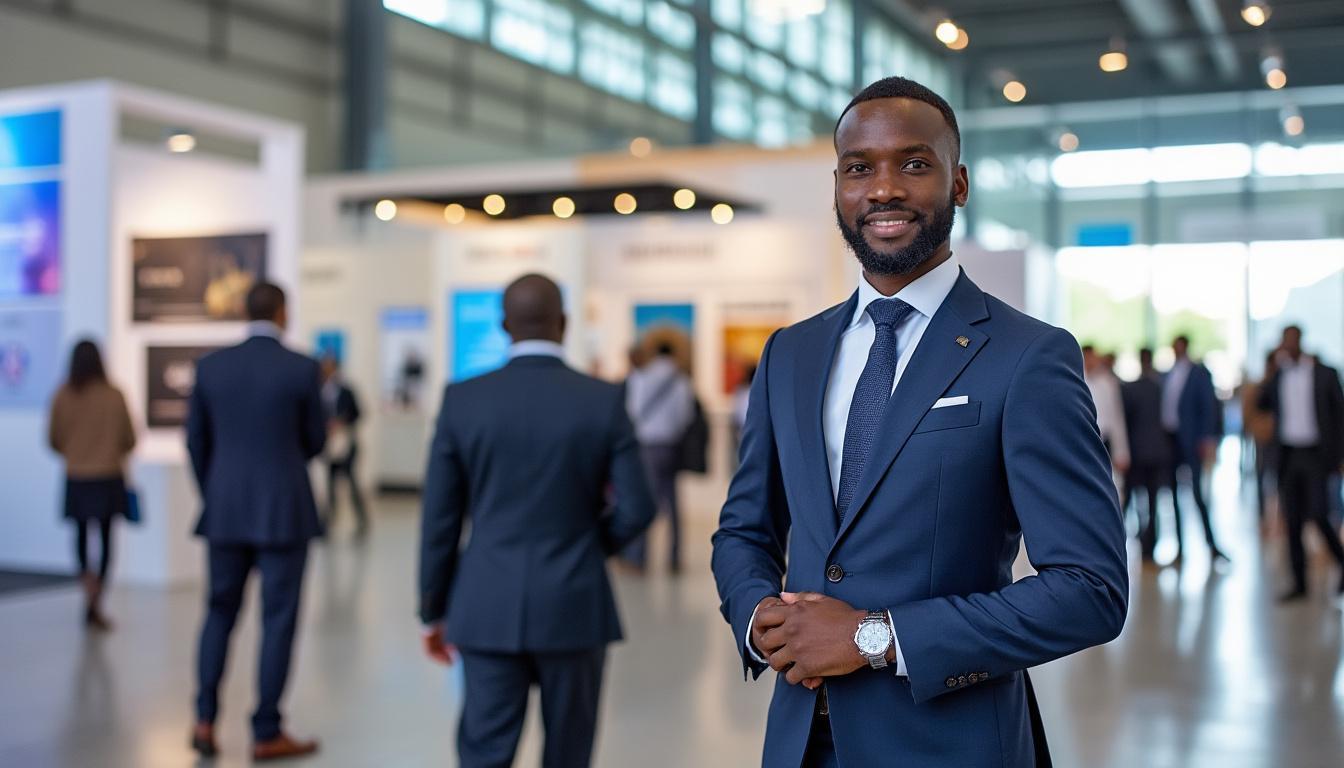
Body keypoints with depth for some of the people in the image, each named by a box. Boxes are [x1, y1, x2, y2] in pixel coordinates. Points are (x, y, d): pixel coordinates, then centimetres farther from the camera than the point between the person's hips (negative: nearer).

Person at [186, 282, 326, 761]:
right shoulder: (303, 369, -9)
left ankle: (205, 720, 10)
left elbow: (196, 442, 6)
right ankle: (266, 734, 8)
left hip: (226, 511, 4)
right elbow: (314, 443, 1)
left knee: (220, 612, 18)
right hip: (284, 511, -3)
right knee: (278, 619, 4)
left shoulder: (210, 366, 1)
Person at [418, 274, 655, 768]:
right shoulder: (604, 400, -5)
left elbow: (439, 518, 0)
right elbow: (637, 508, -6)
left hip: (488, 608, 1)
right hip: (574, 606, 0)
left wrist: (434, 611, 10)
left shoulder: (462, 399, -3)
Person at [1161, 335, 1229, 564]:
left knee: (1197, 492, -10)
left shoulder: (1200, 373, -1)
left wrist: (1208, 440, -12)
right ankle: (1180, 548, 11)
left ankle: (1213, 546, -3)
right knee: (1173, 493, 5)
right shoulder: (1166, 375, 13)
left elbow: (1209, 407, -4)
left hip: (1190, 441, -5)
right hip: (1168, 439, 5)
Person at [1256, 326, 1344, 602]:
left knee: (1318, 515, -11)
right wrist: (1275, 369, -9)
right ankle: (1299, 583, 9)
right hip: (1287, 455, 3)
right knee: (1293, 522, 3)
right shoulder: (1278, 375, 9)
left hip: (1315, 454, -3)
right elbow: (1263, 404, -4)